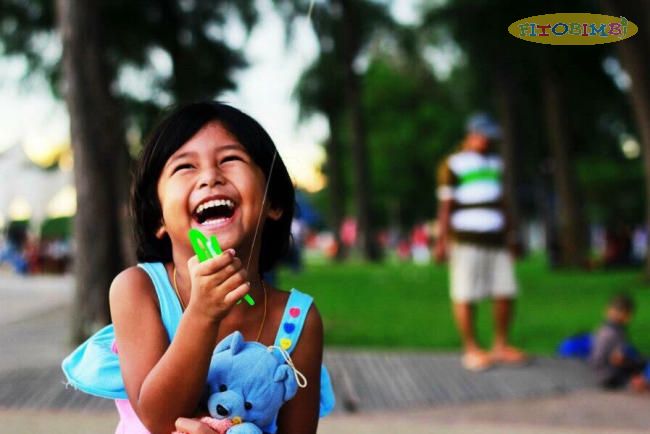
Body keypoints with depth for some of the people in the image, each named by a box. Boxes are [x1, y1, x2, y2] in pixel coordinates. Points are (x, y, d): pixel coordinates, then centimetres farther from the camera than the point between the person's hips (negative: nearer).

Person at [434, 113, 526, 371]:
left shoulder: (495, 163, 21)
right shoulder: (453, 164, 1)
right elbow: (445, 205, -3)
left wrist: (509, 233, 22)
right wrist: (442, 241, -8)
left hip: (496, 240, 6)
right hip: (466, 240, -6)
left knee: (506, 293, 2)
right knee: (465, 296, -4)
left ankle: (501, 346, 14)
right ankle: (471, 350, 3)